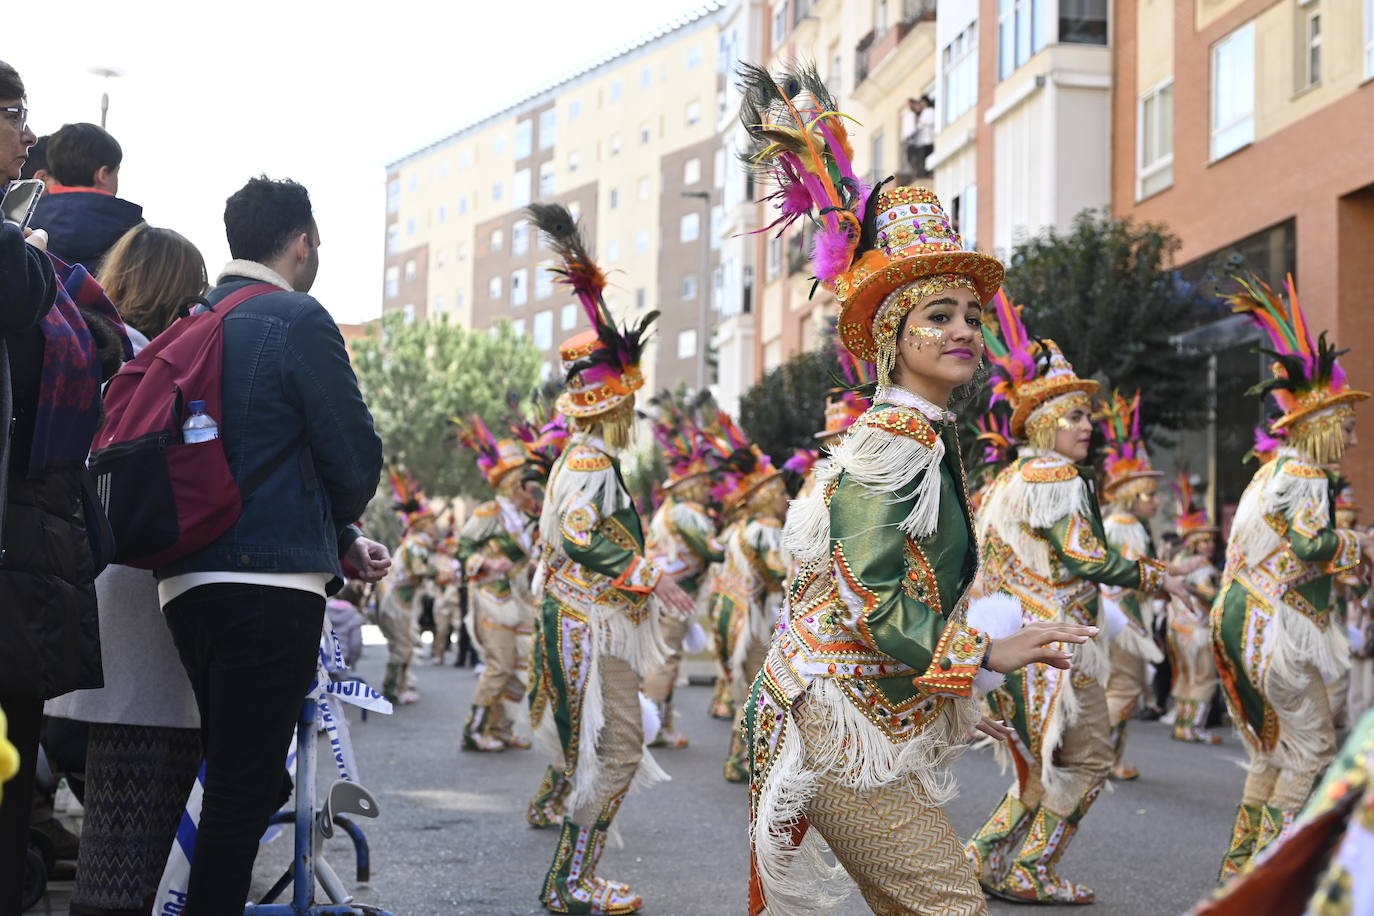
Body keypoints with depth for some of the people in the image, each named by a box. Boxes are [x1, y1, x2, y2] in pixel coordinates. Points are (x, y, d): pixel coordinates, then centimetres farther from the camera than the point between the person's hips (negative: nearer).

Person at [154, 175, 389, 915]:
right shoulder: (298, 319, -7)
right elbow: (356, 459, -9)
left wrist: (343, 542, 22)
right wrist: (339, 528, 14)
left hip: (186, 583, 8)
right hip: (271, 580, -8)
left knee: (232, 778, 18)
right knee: (244, 788, -5)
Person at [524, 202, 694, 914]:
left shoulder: (577, 458, 17)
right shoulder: (591, 461, -13)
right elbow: (579, 538, -24)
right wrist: (650, 577, -21)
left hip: (578, 619, 11)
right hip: (590, 623, -11)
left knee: (604, 748, 13)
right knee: (619, 746, -9)